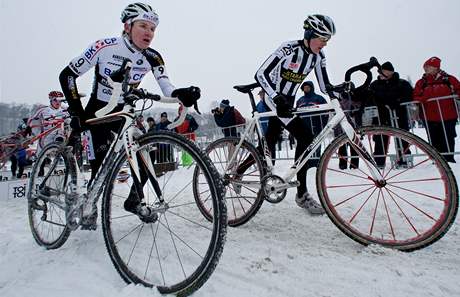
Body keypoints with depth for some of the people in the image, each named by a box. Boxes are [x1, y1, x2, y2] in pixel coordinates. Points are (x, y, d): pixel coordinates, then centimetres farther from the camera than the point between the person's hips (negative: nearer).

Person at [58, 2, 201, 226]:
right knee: (102, 164, -11)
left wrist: (183, 94, -45)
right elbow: (67, 75, -14)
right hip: (97, 111, -3)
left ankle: (134, 200, 16)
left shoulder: (152, 58, -12)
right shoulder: (104, 47, -20)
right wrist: (77, 111, -22)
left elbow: (167, 89, -23)